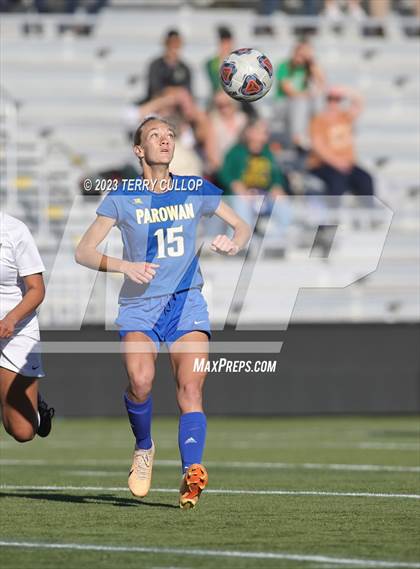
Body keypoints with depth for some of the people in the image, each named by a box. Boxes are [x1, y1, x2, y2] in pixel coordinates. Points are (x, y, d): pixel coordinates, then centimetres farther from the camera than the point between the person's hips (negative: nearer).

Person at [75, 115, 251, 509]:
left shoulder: (196, 190, 6)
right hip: (139, 306, -1)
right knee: (140, 381, -25)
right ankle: (143, 448, 3)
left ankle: (191, 475, -29)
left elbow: (242, 227, 17)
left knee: (190, 389, -18)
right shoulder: (122, 198, 0)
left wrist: (234, 243, -7)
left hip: (187, 303, 1)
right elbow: (83, 252, -2)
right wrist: (125, 266, -19)